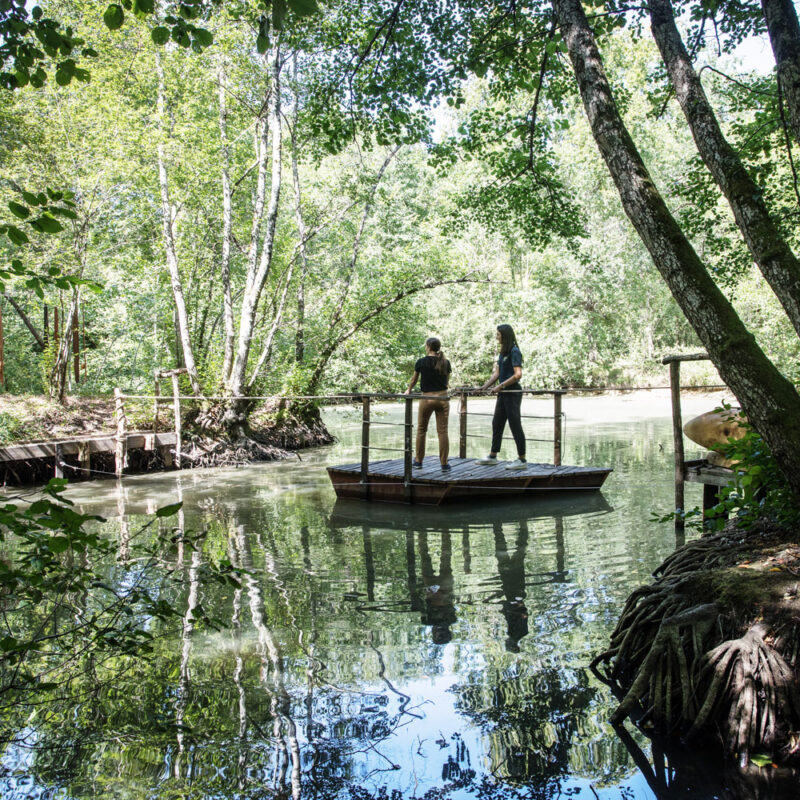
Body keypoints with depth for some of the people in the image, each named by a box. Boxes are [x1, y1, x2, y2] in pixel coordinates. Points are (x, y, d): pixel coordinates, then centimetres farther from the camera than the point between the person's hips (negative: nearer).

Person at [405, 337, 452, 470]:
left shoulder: (421, 362, -4)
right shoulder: (445, 363, 1)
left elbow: (414, 380, 9)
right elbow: (446, 380, 12)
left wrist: (409, 390, 28)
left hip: (427, 398, -1)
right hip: (443, 398, 2)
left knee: (421, 430, 13)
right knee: (442, 431, 3)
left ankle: (418, 461, 20)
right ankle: (444, 463, 3)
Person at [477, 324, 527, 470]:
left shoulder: (514, 352, -13)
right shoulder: (502, 352, 14)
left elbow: (518, 375, -21)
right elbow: (497, 374, 16)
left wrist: (501, 386, -19)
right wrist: (484, 387, 8)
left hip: (512, 392, -9)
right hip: (503, 393, 9)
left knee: (515, 425, -5)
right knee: (497, 424, 14)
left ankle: (522, 460, 1)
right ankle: (492, 456, 24)